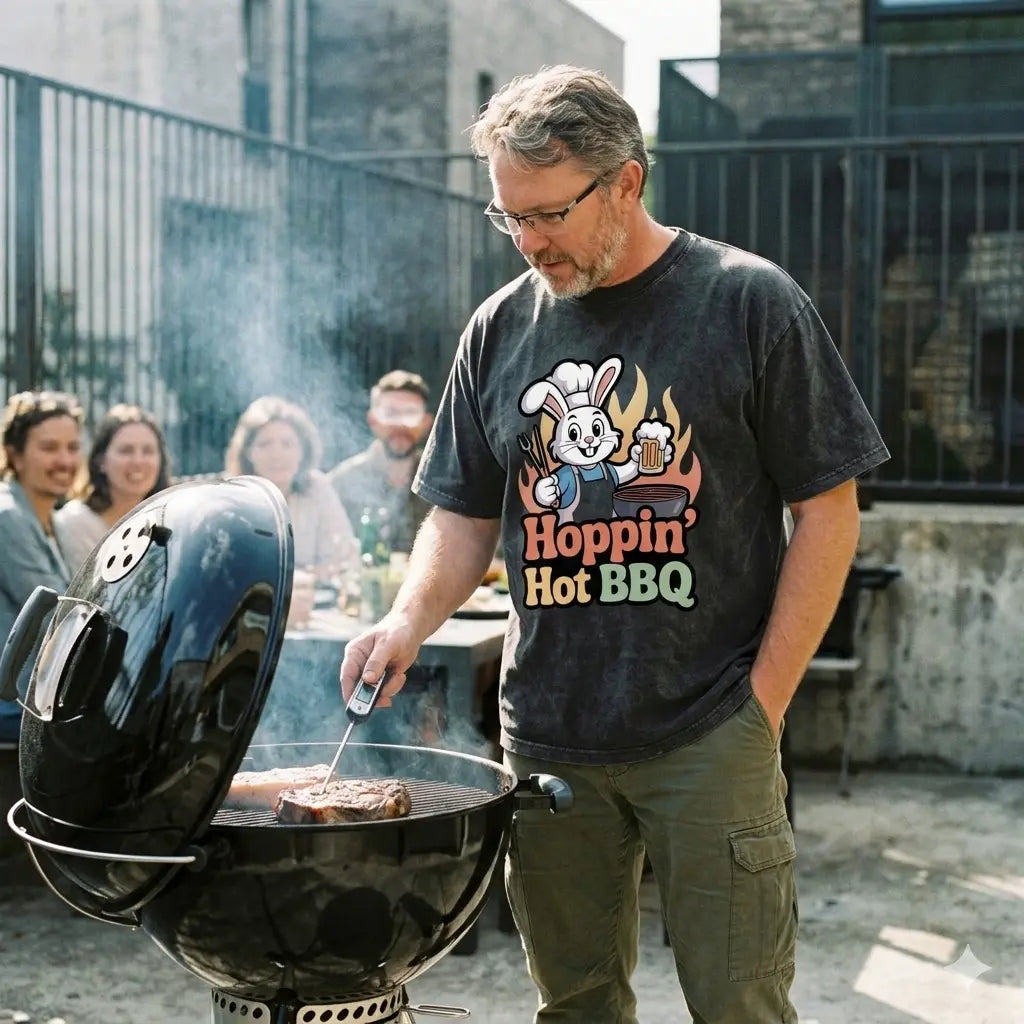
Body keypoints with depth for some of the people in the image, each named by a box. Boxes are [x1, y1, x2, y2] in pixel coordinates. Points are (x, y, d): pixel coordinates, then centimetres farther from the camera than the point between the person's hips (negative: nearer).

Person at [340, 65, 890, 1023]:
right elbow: (464, 514, 14)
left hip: (708, 734, -3)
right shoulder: (502, 328, 8)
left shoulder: (747, 300, -4)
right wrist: (410, 619, -5)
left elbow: (827, 510, -4)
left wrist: (765, 699, -8)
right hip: (546, 736, 4)